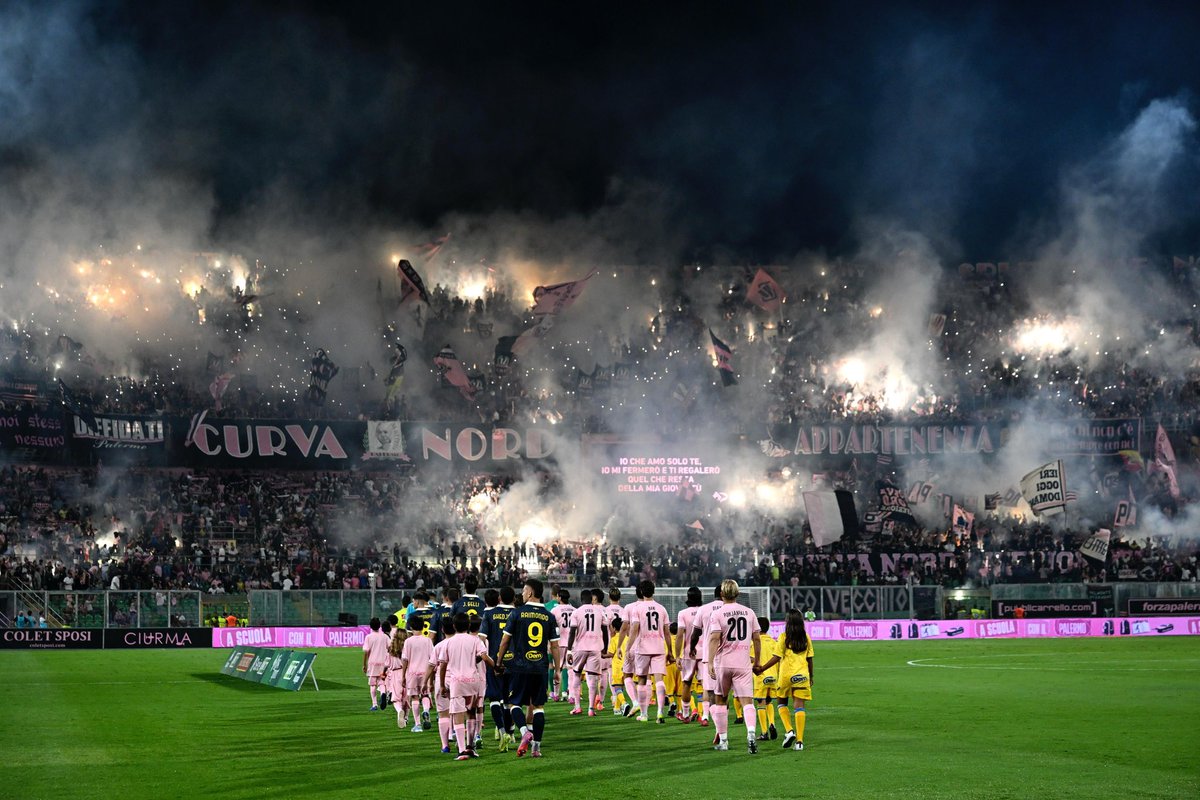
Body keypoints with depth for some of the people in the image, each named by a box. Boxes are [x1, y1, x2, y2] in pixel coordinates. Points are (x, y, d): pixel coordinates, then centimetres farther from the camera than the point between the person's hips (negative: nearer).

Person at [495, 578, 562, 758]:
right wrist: (557, 669, 11)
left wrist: (499, 662, 12)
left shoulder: (517, 613, -4)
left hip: (520, 667, -2)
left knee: (514, 703, 8)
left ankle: (525, 731, -17)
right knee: (538, 706, 8)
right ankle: (536, 746, 6)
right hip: (541, 668, 2)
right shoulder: (549, 617, 3)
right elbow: (554, 646, 4)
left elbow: (505, 641, -1)